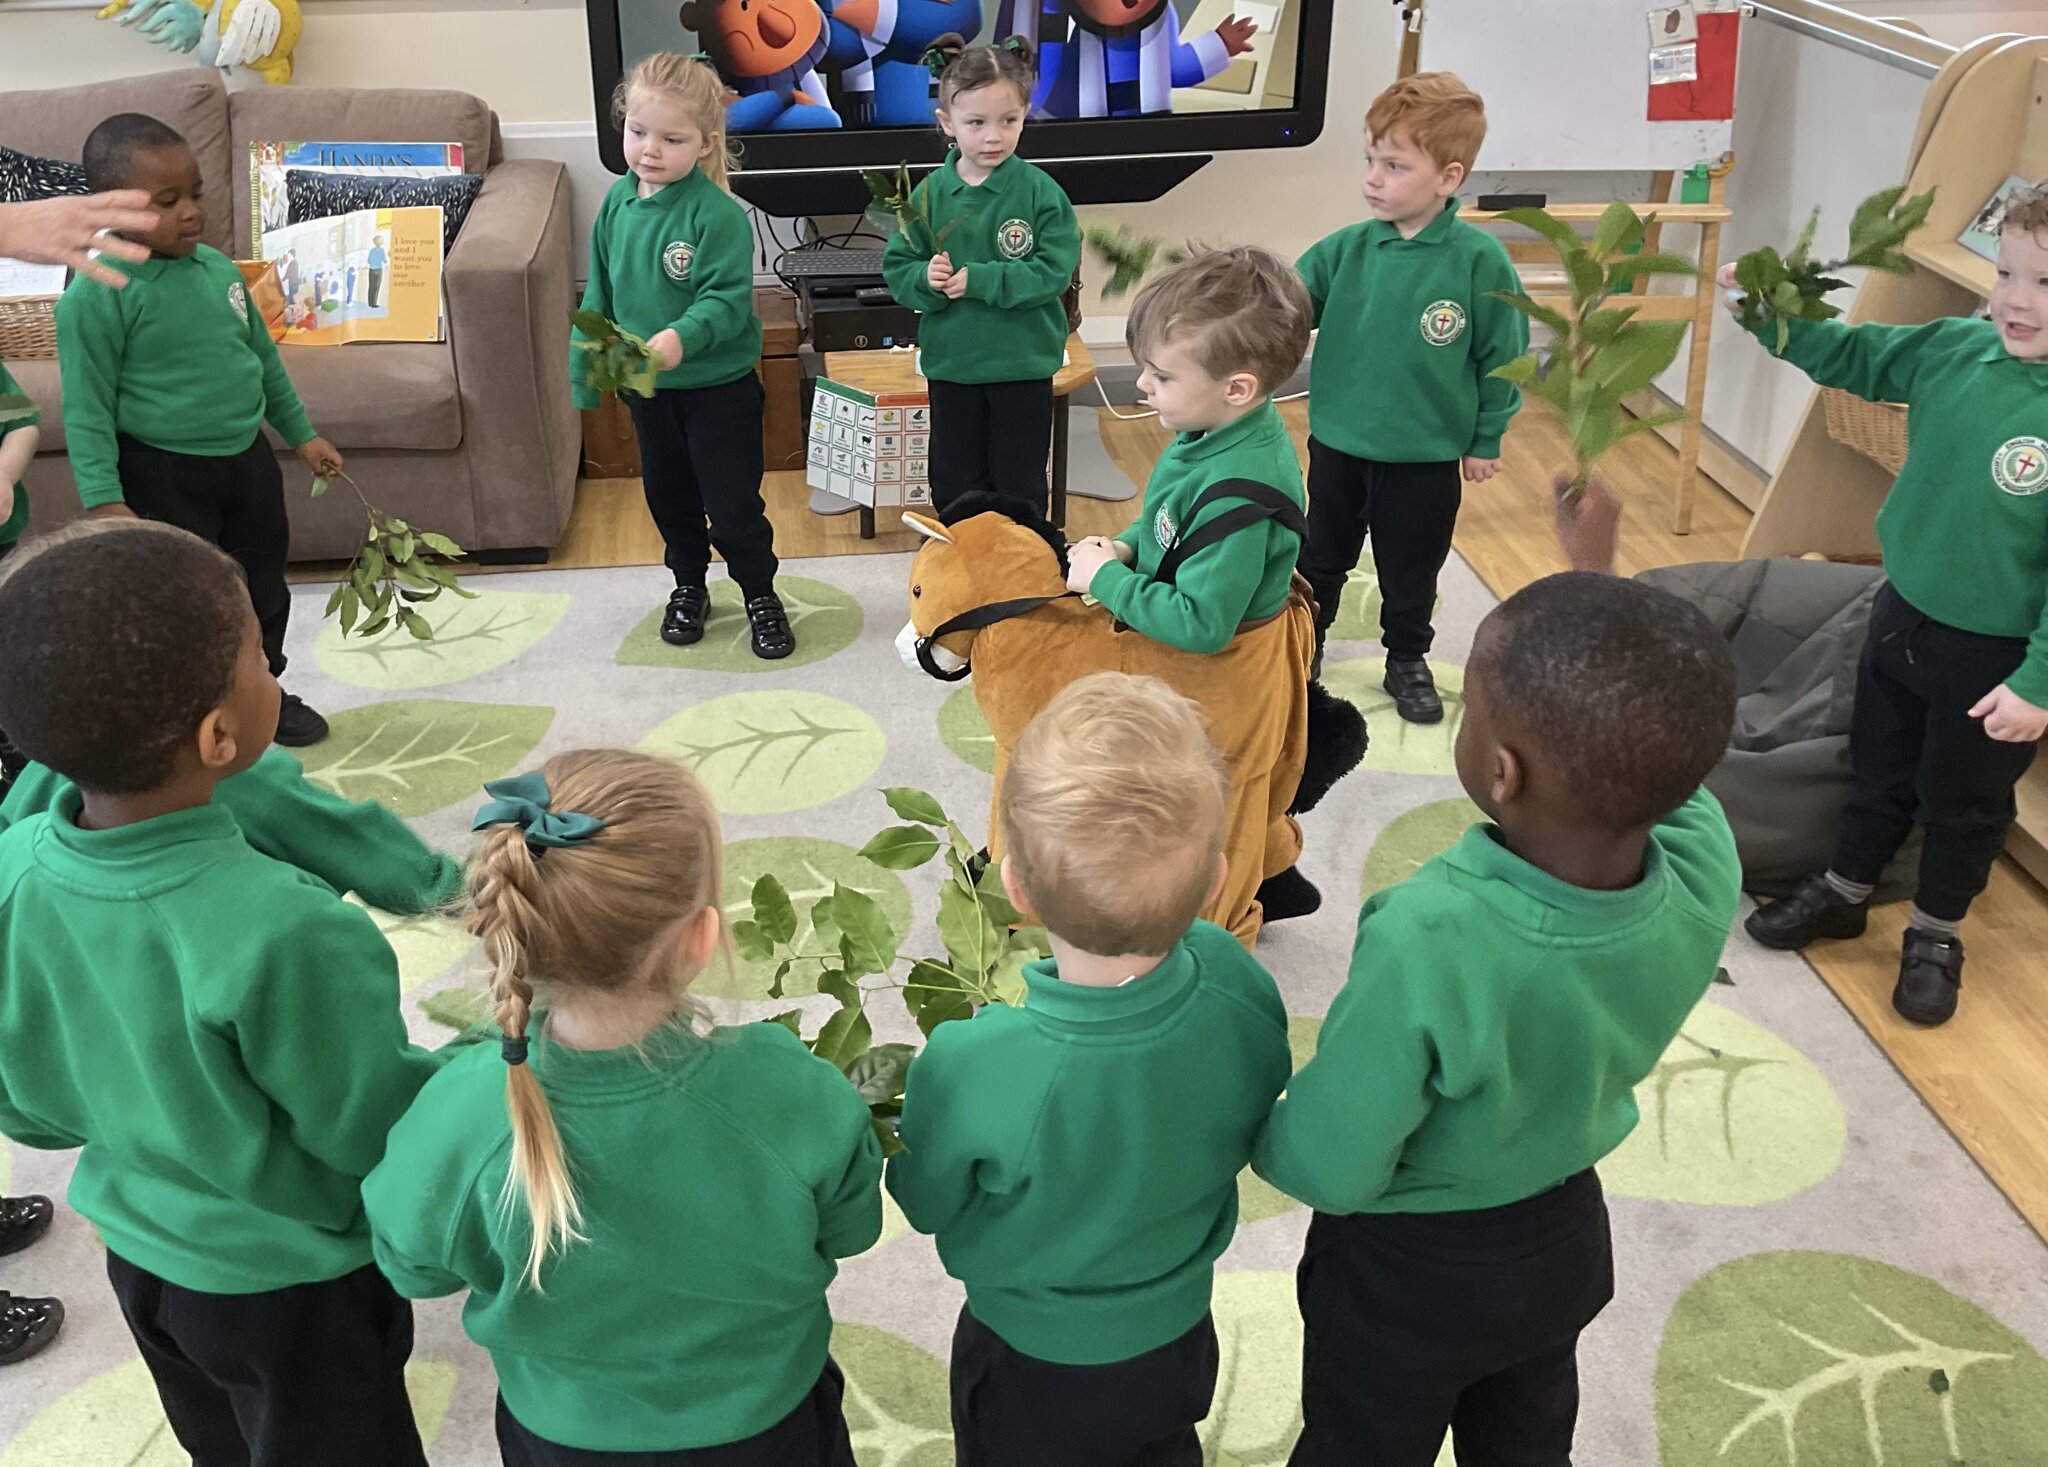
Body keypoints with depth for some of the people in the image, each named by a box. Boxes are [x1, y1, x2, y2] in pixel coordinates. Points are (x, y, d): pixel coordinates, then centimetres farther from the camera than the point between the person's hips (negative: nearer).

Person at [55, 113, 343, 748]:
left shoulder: (217, 267, 2)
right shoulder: (97, 296, -17)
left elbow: (263, 356, 15)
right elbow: (87, 409, -16)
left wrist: (302, 434, 19)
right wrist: (104, 498, -20)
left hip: (247, 458, 7)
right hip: (164, 476, -6)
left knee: (264, 583, 19)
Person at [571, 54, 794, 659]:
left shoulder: (718, 214, -22)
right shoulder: (618, 201, -2)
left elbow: (727, 299, -26)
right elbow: (599, 295, 6)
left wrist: (681, 338, -43)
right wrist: (584, 372, 8)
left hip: (719, 386, -6)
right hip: (646, 386, 6)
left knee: (733, 502, 4)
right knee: (668, 495, 20)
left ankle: (760, 595, 26)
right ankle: (688, 587, 40)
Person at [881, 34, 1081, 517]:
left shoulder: (1041, 191, -10)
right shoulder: (929, 195, -3)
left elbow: (1054, 271, -15)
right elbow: (897, 269, -1)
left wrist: (979, 280, -22)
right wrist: (927, 279, -22)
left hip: (1023, 364, -2)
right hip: (950, 364, 3)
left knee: (1020, 492, 11)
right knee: (953, 489, 14)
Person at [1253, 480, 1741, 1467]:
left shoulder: (1427, 946, -42)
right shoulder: (1706, 876, -27)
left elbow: (1327, 1168, -28)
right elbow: (1644, 741, -4)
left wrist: (1262, 1127, -7)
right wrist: (1592, 568, 6)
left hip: (1405, 1273, -4)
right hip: (1566, 1240, 5)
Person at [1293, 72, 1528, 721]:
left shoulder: (1480, 260, -15)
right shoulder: (1346, 249, -8)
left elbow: (1503, 354, -7)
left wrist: (1485, 439, -1)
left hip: (1427, 457, -2)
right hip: (1338, 445, 2)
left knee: (1410, 576, 16)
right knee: (1319, 563, 20)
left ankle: (1408, 661, 39)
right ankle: (1303, 647, 42)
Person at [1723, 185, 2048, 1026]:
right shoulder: (1957, 349, -11)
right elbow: (1855, 358, 5)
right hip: (1903, 612, 5)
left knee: (1963, 801, 17)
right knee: (1878, 768, 24)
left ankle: (1936, 934, 39)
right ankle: (1845, 891, 46)